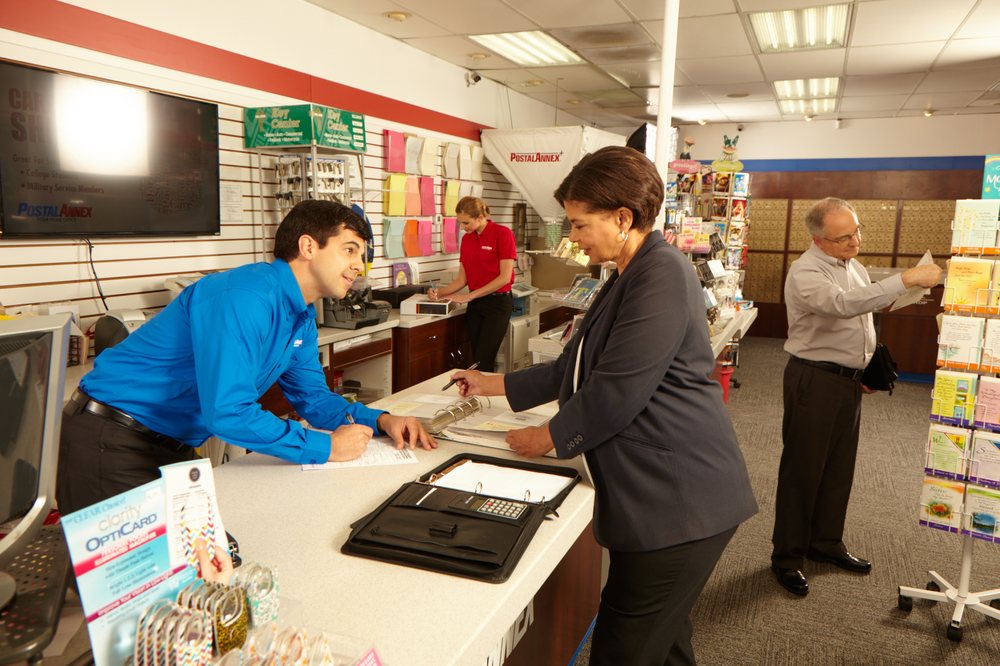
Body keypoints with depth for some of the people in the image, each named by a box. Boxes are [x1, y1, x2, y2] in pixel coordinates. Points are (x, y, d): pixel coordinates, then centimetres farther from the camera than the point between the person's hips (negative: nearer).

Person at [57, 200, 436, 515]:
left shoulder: (302, 316, 3)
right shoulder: (244, 298, -29)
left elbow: (312, 398, 9)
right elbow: (228, 411, -36)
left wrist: (379, 420, -8)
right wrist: (324, 448, -27)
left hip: (173, 445, 9)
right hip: (110, 442, -9)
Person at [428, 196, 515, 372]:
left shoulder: (502, 234, -10)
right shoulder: (466, 239, 10)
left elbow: (505, 277, -14)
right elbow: (462, 279, 12)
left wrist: (470, 296, -14)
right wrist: (439, 293, -5)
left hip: (498, 303, -6)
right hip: (475, 305, 6)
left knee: (483, 362, -10)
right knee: (476, 358, 7)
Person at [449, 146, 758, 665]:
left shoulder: (663, 276, -17)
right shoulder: (626, 280, 16)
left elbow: (616, 392, -21)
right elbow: (574, 368, 22)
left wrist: (550, 437, -7)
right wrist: (496, 385, 21)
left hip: (679, 500, -10)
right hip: (656, 498, 10)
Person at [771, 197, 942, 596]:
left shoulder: (854, 266, 10)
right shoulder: (806, 273, -17)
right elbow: (844, 305, -36)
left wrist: (869, 370, 16)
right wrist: (906, 279, -36)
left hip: (850, 379, 8)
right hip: (814, 380, -8)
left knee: (840, 467, 16)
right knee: (803, 469, 0)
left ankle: (826, 542, 32)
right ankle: (787, 556, 13)